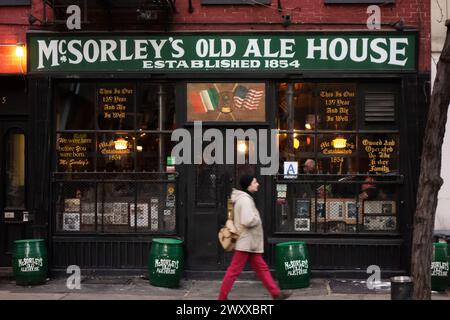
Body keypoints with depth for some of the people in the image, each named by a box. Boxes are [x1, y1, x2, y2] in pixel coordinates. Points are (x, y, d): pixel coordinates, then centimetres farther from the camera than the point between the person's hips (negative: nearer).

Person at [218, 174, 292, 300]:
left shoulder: (244, 198, 15)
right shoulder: (245, 200, -18)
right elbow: (248, 221, -28)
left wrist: (255, 219, 7)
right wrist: (257, 219, -9)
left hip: (250, 242, 11)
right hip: (245, 242, -11)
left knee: (262, 268, 11)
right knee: (234, 270, -3)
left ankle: (276, 293, 16)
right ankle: (222, 297, 4)